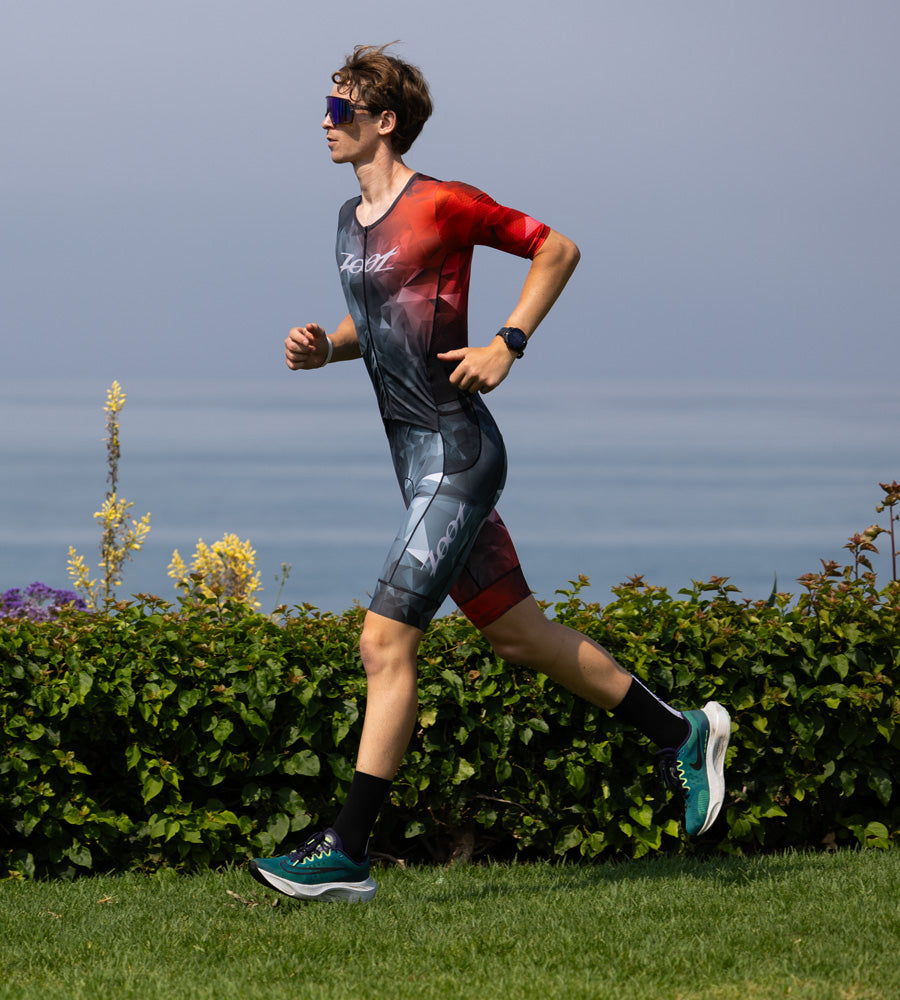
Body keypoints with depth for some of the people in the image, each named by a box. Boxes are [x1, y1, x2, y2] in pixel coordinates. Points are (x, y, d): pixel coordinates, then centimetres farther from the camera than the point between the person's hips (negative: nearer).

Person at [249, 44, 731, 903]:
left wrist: (509, 343, -12)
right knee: (518, 633, 14)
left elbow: (557, 249, -4)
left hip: (457, 453, -9)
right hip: (418, 459, 9)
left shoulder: (442, 205, -11)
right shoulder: (351, 221, 13)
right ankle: (682, 733, 27)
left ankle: (346, 854, -13)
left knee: (385, 640, -13)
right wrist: (324, 348, 7)